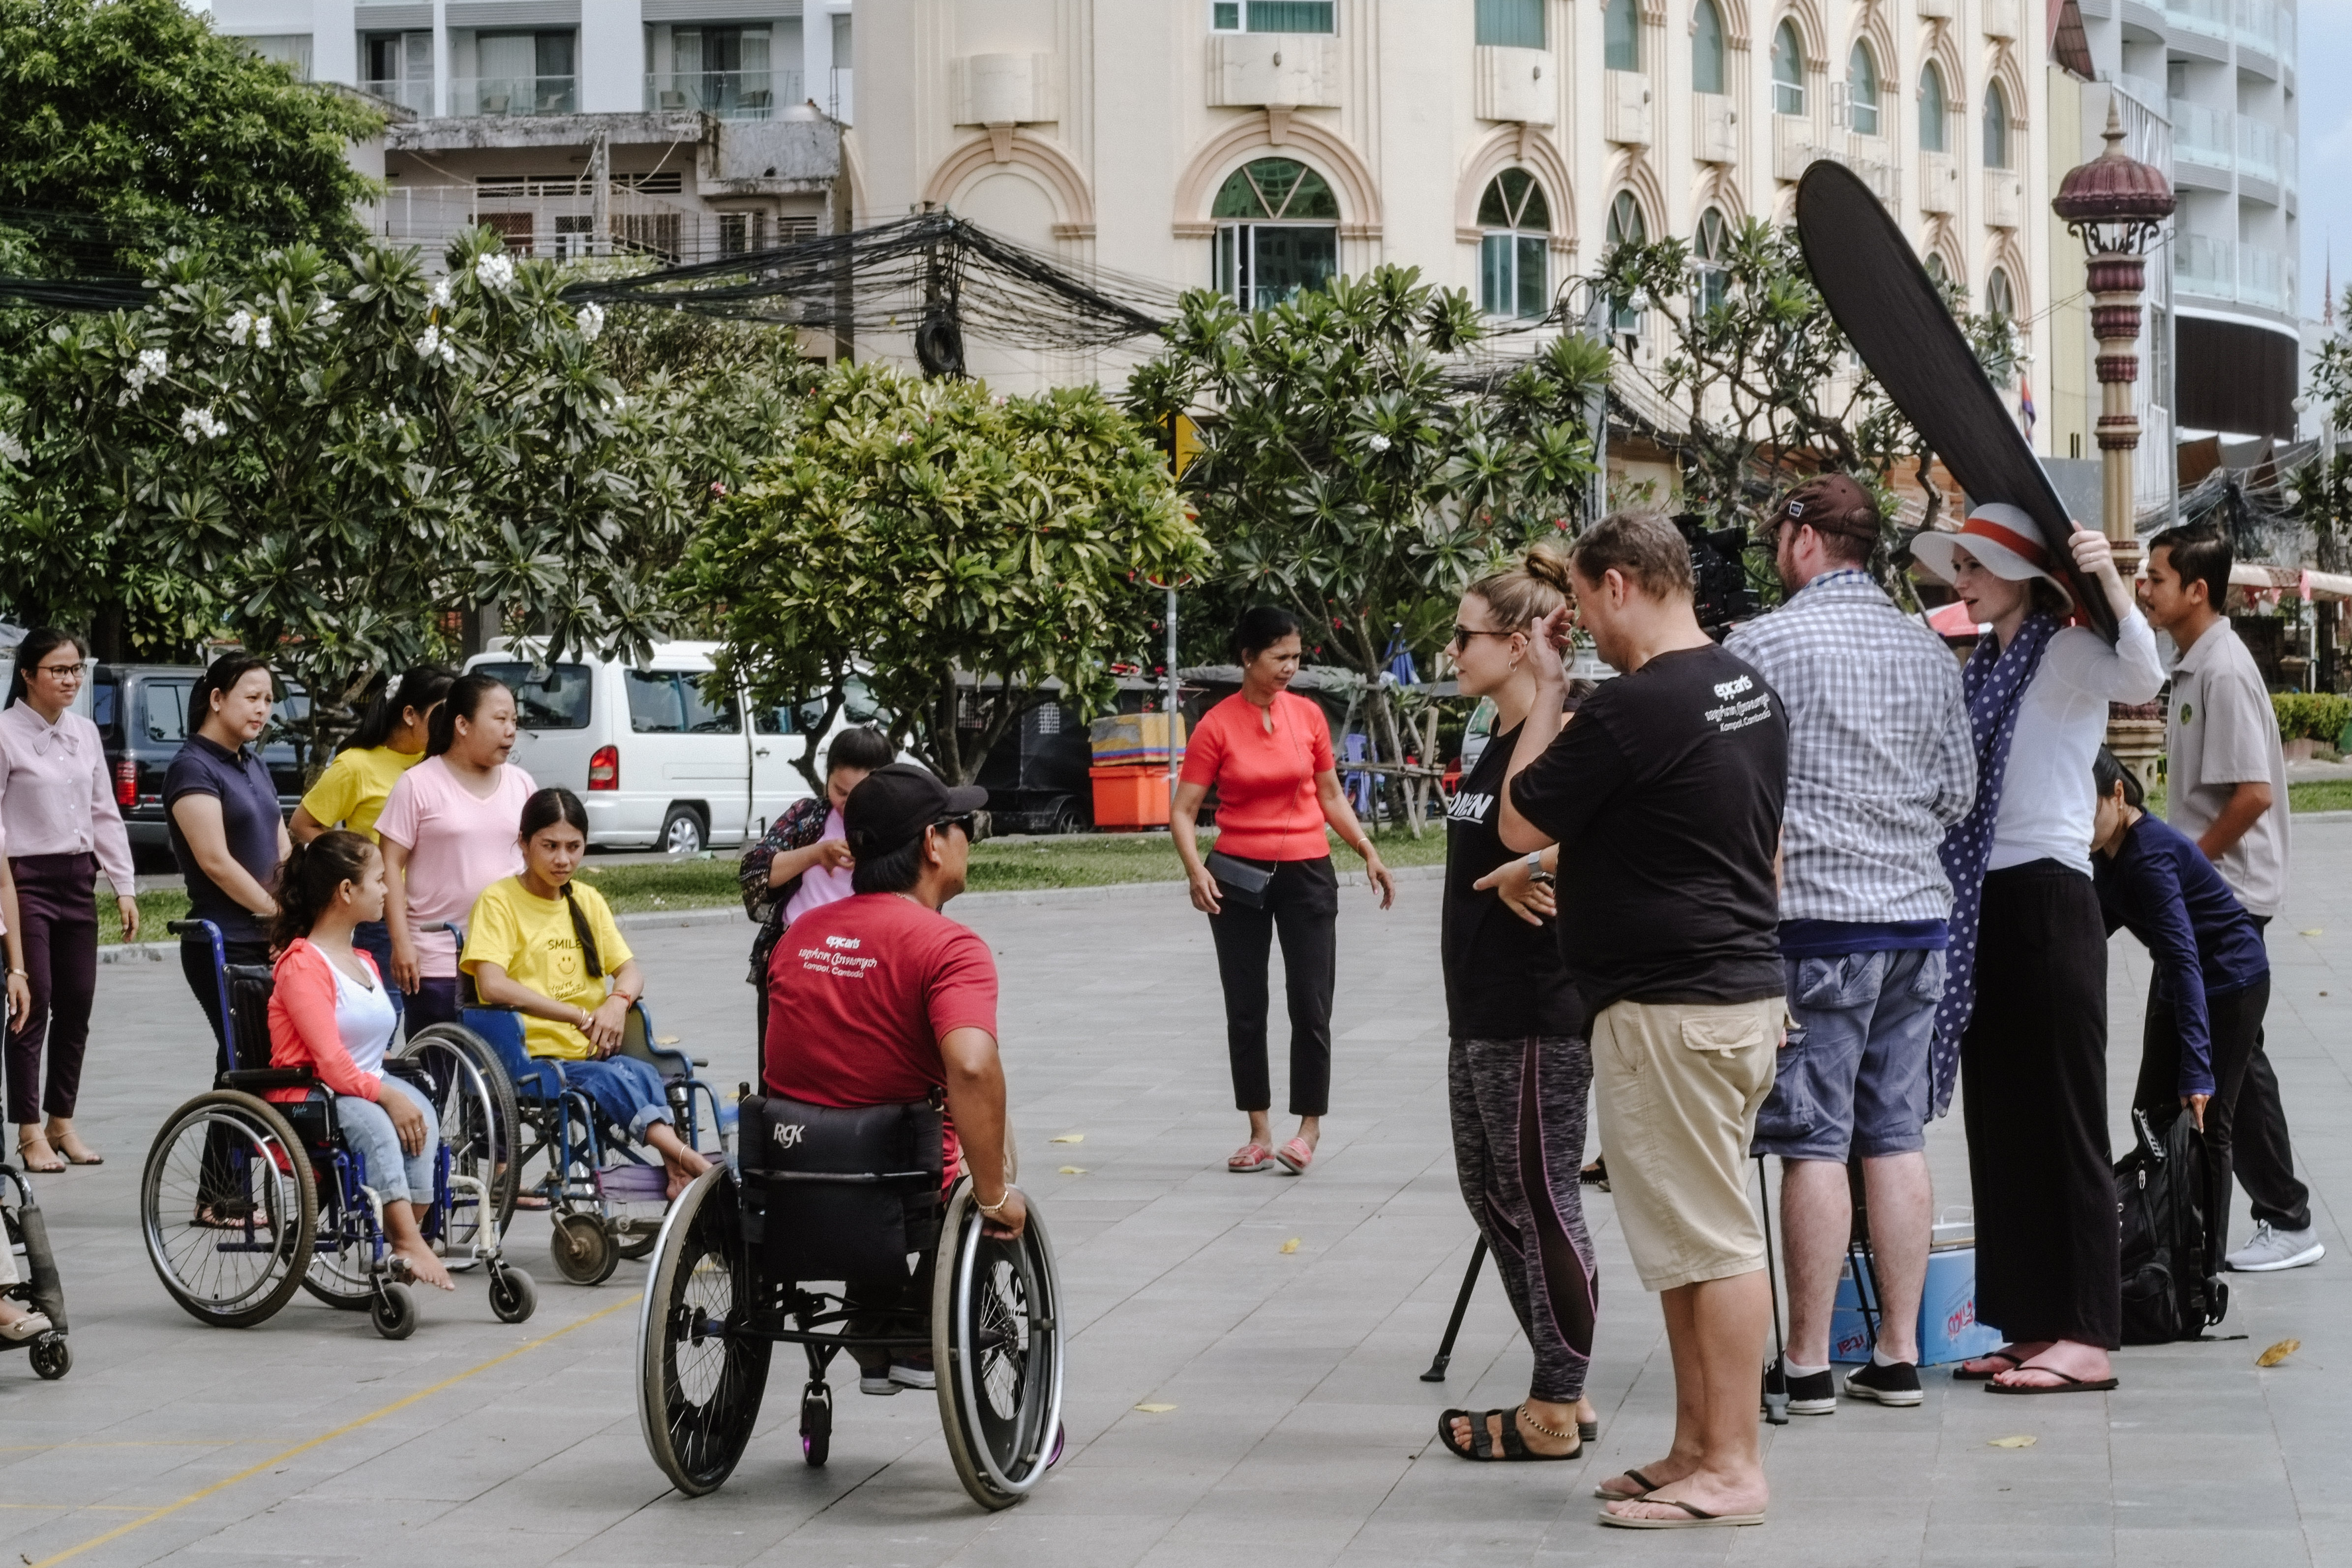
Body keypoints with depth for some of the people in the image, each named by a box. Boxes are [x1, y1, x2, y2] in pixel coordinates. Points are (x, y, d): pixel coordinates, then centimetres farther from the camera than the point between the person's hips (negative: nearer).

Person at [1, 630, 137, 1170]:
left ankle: (62, 1121, 19)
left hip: (76, 880, 6)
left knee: (77, 1005, 8)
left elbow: (105, 814, 14)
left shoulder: (85, 733, 9)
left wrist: (125, 888, 8)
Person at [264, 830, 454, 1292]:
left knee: (418, 1109, -24)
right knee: (368, 1119, -37)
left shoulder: (365, 964, 23)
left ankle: (406, 1232, -35)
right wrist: (386, 1095, -26)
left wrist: (394, 1089, 0)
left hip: (369, 1087, 8)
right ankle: (408, 1240, -49)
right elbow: (331, 1061, -18)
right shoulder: (303, 964, -8)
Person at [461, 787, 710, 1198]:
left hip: (595, 1055, 5)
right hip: (534, 1058, -5)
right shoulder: (499, 901, -1)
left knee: (645, 1074, -30)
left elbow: (631, 971, 15)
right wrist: (581, 1017, -20)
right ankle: (679, 1157, -47)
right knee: (619, 1080, -34)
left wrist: (618, 1001, -11)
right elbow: (492, 986, -15)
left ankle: (678, 1171, -43)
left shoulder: (588, 902, 18)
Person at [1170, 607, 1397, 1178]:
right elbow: (1183, 811, -6)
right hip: (1240, 875, -1)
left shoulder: (1308, 715, 2)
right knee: (1245, 1009, 5)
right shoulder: (1216, 726, -6)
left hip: (1307, 873, 1)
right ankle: (1259, 1134, 14)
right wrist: (1196, 870, -21)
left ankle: (1309, 1126, 11)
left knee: (1311, 1005, -2)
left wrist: (1368, 852, 4)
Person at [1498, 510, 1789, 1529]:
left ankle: (1731, 1469, -3)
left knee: (1710, 1242, -6)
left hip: (1671, 1009, -10)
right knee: (1694, 1237, 15)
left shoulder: (1633, 707, -18)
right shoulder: (1750, 690, 12)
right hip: (1743, 987, 10)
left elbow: (1520, 825, -7)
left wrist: (1545, 691, 1)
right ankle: (1696, 1448, 21)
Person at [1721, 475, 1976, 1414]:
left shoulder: (1762, 645, -9)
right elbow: (1960, 790, 13)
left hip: (1813, 915, -6)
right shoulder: (1929, 651, 10)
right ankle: (1899, 1354, 11)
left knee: (1812, 1143, -3)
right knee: (1896, 1135, 9)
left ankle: (1808, 1363, 0)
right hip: (1917, 912, 6)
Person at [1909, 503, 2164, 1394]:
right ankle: (2032, 1325, 17)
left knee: (2061, 1121, -8)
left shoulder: (2068, 652, -9)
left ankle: (2086, 1338, -6)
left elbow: (2143, 681, -31)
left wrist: (2111, 585, -42)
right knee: (1999, 1123, 10)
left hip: (2048, 897, -9)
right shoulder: (1982, 666, 17)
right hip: (1983, 905, 9)